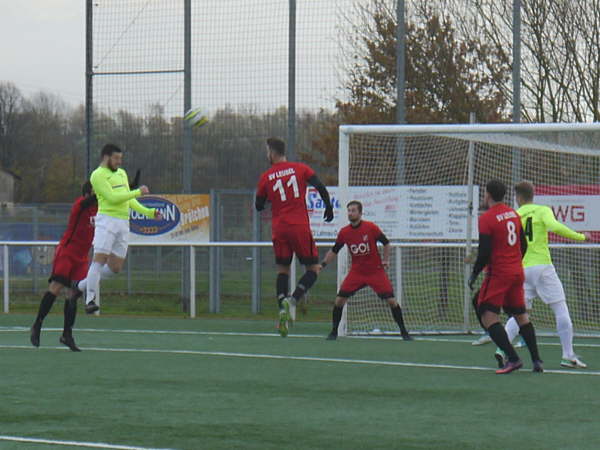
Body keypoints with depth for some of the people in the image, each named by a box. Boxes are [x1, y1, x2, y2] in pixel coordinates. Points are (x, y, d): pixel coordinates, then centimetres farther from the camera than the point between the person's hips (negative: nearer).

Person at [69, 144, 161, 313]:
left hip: (123, 222, 7)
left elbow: (129, 200, 26)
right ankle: (90, 300, -14)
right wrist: (138, 192, -8)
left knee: (115, 267, 5)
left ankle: (81, 285, 21)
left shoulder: (122, 173, 21)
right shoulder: (98, 175, -4)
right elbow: (113, 197, -14)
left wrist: (149, 212, 17)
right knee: (99, 259, -15)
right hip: (107, 219, -7)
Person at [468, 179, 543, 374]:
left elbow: (484, 252, -15)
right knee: (521, 316, 15)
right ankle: (536, 360, 15)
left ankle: (513, 358, -19)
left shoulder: (486, 218, -12)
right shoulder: (514, 214, 9)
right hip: (517, 272, 7)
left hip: (498, 274, -7)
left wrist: (474, 274, -5)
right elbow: (523, 245, 16)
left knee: (488, 317, -7)